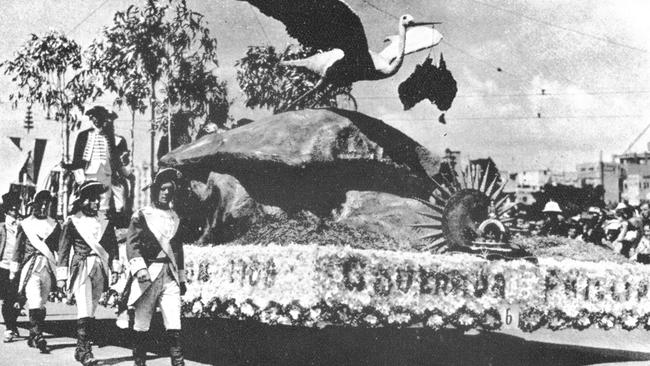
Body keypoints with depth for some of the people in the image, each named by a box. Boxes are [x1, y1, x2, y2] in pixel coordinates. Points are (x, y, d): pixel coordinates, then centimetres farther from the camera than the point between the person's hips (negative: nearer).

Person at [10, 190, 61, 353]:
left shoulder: (54, 225, 11)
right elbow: (18, 249, 6)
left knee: (41, 304, 7)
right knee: (35, 303, -14)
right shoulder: (25, 224, 4)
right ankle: (38, 337, -17)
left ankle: (33, 337, 18)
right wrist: (14, 270, 3)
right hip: (30, 267, -3)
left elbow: (60, 248, 13)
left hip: (48, 268, 3)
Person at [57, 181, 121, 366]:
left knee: (90, 311, 6)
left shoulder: (105, 221, 12)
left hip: (100, 268, 4)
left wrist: (115, 268, 2)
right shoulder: (72, 222, 4)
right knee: (84, 310, -15)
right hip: (80, 267, -3)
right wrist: (62, 276, 1)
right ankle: (85, 350, -15)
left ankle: (81, 349, 15)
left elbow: (113, 246, 13)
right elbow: (63, 249, 4)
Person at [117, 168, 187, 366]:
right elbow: (132, 244, -8)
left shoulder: (175, 218, 16)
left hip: (170, 276, 3)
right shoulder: (141, 216, 1)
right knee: (141, 323, 4)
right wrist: (140, 268, -21)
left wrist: (181, 278, 22)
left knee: (173, 323, -7)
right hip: (147, 274, -3)